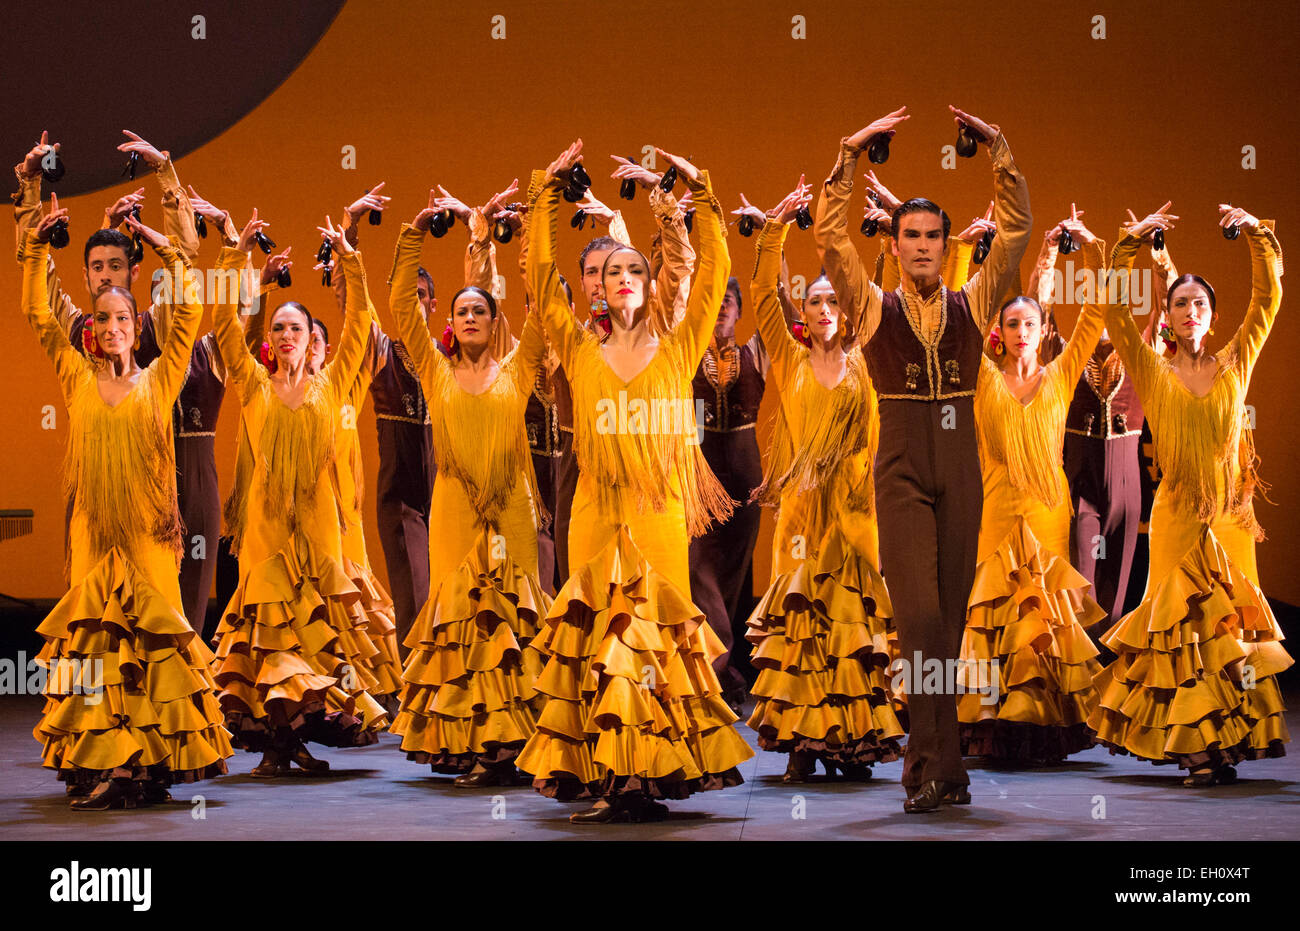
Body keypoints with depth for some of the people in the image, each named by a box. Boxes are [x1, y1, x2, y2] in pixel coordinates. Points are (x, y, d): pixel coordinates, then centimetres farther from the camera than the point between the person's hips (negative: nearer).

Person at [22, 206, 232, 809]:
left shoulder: (158, 379, 8)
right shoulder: (78, 378, 9)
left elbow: (189, 312, 3)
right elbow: (38, 315, 7)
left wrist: (166, 249, 4)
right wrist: (37, 248, 1)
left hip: (148, 528, -1)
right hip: (94, 527, 1)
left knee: (152, 636, -3)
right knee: (94, 640, -2)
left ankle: (153, 762, 0)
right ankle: (101, 764, -2)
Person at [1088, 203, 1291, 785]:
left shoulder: (1235, 364, 9)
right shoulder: (1153, 373, 4)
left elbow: (1268, 301, 5)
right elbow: (1116, 312, -3)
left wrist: (1256, 235, -3)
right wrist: (1129, 246, -8)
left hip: (1231, 514, 2)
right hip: (1177, 514, -2)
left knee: (1232, 623, 2)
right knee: (1185, 627, -4)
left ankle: (1230, 740, 8)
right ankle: (1197, 748, -2)